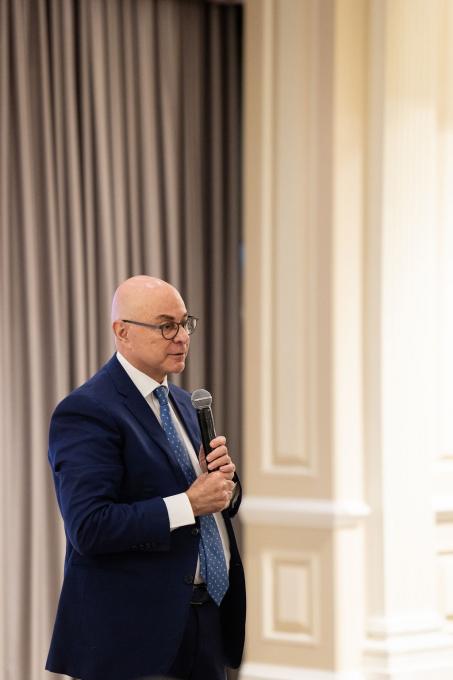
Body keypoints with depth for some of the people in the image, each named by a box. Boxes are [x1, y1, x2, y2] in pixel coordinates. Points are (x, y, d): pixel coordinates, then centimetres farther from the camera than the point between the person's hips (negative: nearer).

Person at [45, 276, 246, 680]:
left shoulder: (182, 402, 15)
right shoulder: (85, 412, -13)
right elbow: (89, 527, -23)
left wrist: (223, 481, -3)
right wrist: (190, 504, -21)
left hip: (211, 614, 8)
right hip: (140, 628, -8)